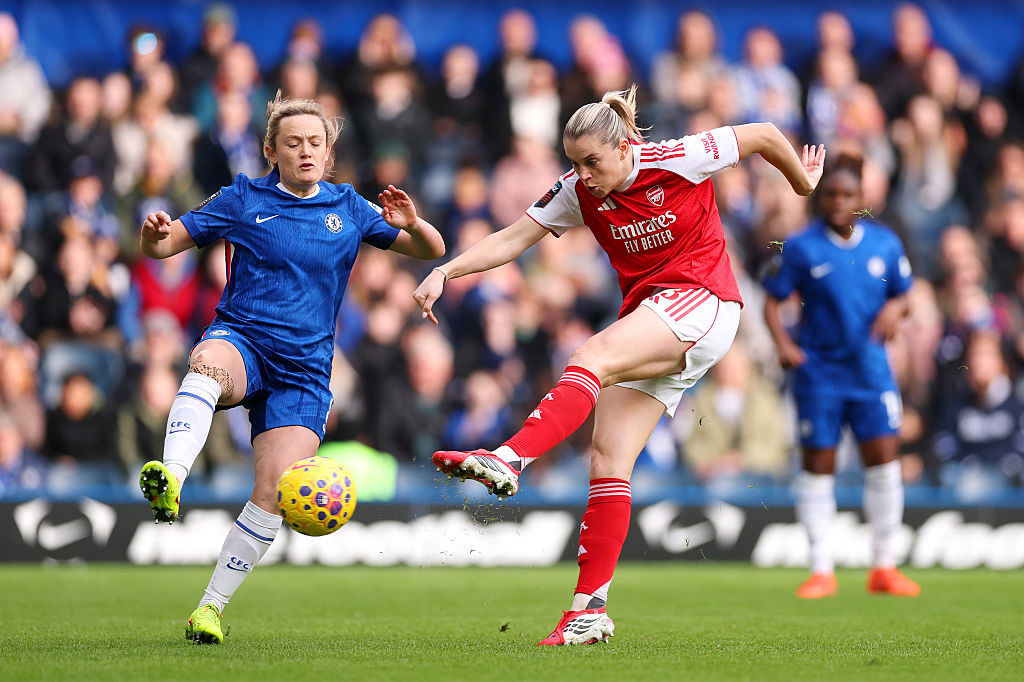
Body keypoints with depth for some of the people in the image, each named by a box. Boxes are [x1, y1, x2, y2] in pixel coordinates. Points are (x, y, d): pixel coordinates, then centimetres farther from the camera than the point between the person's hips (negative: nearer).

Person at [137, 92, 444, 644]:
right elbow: (161, 247, 7)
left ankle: (211, 606, 2)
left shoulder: (349, 209, 13)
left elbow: (432, 251, 17)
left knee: (275, 493, -13)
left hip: (304, 366, 2)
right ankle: (170, 479, -62)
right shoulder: (244, 199, 8)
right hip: (243, 342, -2)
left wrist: (411, 224, -7)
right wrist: (153, 234, -18)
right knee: (207, 361, -41)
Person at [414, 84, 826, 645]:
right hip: (647, 326, 7)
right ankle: (590, 609, -7)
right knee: (608, 461, -5)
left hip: (701, 302, -7)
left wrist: (805, 186, 14)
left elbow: (763, 136, 0)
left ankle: (507, 461, -50)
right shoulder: (579, 191, 4)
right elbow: (512, 239, 4)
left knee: (590, 358, -32)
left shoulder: (675, 161, -10)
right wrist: (445, 272, -9)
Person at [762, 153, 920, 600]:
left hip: (870, 368, 2)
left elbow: (902, 294, 14)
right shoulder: (801, 248, -5)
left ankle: (884, 567, 7)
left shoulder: (885, 244, 4)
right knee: (818, 466, 1)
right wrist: (783, 344, -17)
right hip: (818, 371, -2)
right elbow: (773, 300, -1)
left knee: (884, 459, -4)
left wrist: (894, 309, -9)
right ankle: (821, 571, 9)